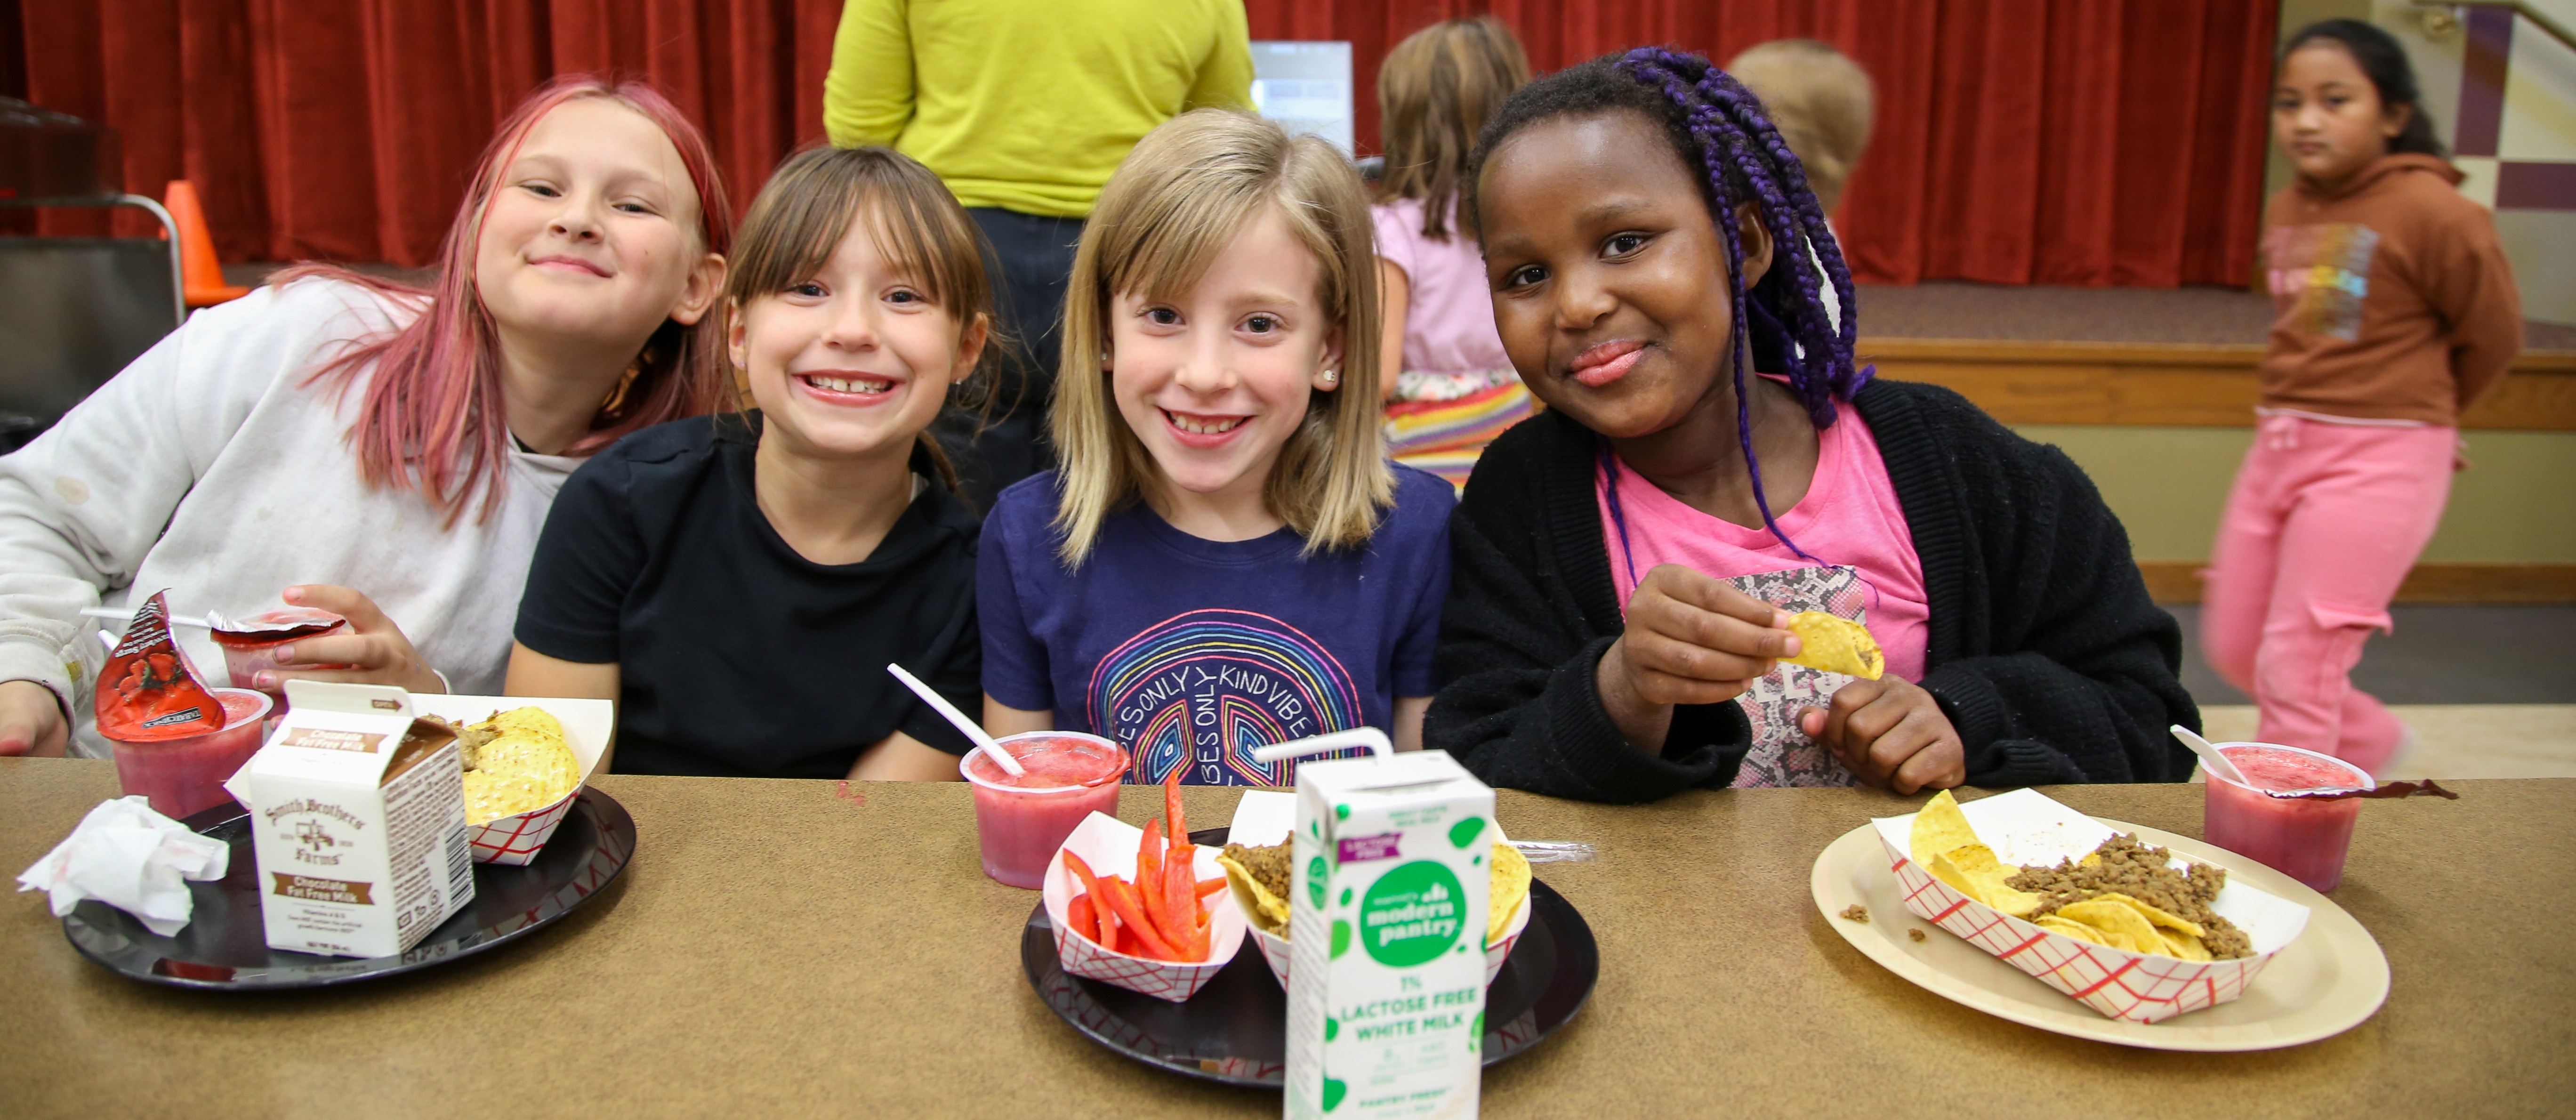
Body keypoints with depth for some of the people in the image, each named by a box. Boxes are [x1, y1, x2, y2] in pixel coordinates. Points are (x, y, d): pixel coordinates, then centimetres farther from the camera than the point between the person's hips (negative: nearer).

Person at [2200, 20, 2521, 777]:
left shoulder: (2431, 211, -14)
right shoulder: (2286, 212, 5)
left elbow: (2493, 336, -2)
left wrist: (2416, 414, 12)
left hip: (2378, 463, -7)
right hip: (2278, 444, 7)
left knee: (2294, 667, -5)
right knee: (2233, 647, 15)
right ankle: (2370, 742, 40)